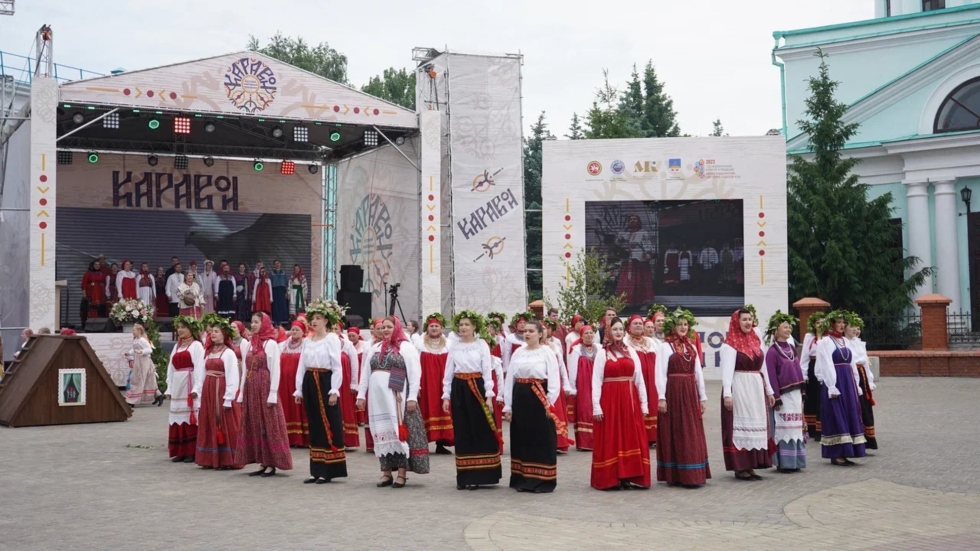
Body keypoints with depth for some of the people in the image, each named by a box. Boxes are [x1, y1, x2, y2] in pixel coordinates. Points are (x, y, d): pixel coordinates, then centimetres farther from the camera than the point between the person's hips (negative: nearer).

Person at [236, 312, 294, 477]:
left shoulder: (271, 344, -7)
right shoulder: (248, 344, 12)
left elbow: (275, 370, -10)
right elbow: (246, 370, 14)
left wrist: (272, 394, -15)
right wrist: (242, 393, 11)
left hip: (265, 388, -7)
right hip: (250, 389, 7)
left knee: (269, 425, -3)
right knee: (254, 426, 7)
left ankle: (271, 464, 2)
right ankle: (263, 463, 13)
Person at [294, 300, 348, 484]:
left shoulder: (332, 338, -5)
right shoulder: (307, 341, 14)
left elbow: (337, 367, -10)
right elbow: (301, 366, 15)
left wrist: (334, 391, -16)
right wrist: (299, 389, 10)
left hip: (325, 383, -7)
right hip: (309, 384, 7)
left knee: (329, 427, -4)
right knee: (314, 426, 9)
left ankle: (329, 470, 0)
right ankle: (317, 470, 15)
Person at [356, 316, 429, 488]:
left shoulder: (406, 347, 0)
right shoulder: (375, 348, 17)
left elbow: (415, 374, -6)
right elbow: (365, 373, 17)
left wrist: (412, 397, -14)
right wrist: (361, 394, 10)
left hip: (397, 397, -5)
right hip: (377, 398, 5)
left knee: (399, 433, -5)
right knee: (382, 434, 6)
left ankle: (401, 474, -2)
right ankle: (386, 473, 12)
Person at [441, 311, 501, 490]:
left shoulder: (482, 345, 0)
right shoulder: (454, 347, 9)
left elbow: (487, 371, -3)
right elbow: (448, 373, 11)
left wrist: (489, 396, -9)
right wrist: (446, 396, 6)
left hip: (477, 388, -3)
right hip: (459, 390, 3)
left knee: (481, 431, -2)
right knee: (462, 433, 6)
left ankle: (479, 475, 5)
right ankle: (464, 476, 13)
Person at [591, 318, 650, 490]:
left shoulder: (632, 352, 10)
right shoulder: (602, 353, 0)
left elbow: (639, 379, 9)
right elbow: (596, 381, -4)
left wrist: (644, 404, 5)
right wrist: (596, 406, -11)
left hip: (629, 400, 3)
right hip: (609, 400, -3)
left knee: (631, 438, 4)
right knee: (610, 440, 0)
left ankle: (629, 477, 11)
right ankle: (610, 478, 6)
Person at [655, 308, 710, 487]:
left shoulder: (692, 347, 13)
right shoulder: (665, 347, -4)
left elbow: (698, 373, 14)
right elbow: (660, 373, -10)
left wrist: (702, 396, 11)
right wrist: (661, 397, -17)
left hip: (690, 393, 6)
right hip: (673, 393, -6)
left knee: (693, 435, 7)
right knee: (674, 434, -1)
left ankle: (691, 475, 14)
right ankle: (674, 475, 5)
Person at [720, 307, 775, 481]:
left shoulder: (756, 340, 12)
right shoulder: (730, 343, -9)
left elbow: (762, 367, 18)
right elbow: (727, 369, -16)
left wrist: (769, 390, 18)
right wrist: (727, 393, -26)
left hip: (756, 389, 7)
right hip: (739, 389, -7)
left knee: (756, 425, 9)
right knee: (741, 425, -3)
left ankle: (750, 465, 17)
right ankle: (740, 467, 2)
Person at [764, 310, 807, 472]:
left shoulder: (792, 349, 11)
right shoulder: (772, 351, -10)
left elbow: (798, 371, 15)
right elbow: (772, 377, -13)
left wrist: (802, 393, 12)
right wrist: (776, 398, -15)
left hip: (796, 394, 7)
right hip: (783, 395, -7)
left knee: (796, 427, 10)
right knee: (783, 428, -4)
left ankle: (794, 462, 17)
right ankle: (783, 463, 4)